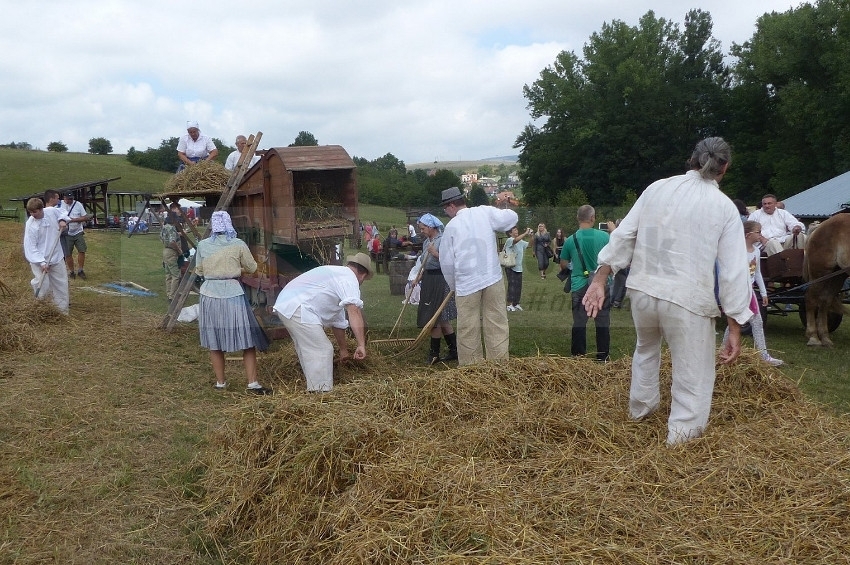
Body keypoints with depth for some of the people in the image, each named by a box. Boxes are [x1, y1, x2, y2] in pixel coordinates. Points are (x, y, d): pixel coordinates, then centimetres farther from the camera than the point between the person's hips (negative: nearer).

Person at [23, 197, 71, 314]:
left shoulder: (52, 211, -8)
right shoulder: (30, 225, -19)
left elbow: (62, 213, 18)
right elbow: (30, 247, -19)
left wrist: (62, 220, -4)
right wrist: (42, 262, -28)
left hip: (56, 256, 4)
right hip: (39, 259, -4)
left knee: (62, 284, 12)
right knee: (43, 288, -12)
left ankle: (64, 308, 25)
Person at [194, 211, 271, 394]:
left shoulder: (203, 245, 1)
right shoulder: (238, 245, -5)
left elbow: (199, 271, 12)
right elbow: (252, 268, 6)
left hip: (209, 295, 3)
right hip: (233, 295, -2)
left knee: (214, 342, 11)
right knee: (247, 340, 2)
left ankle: (220, 382, 18)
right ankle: (252, 383, -1)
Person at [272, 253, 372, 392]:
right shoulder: (349, 277, -5)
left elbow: (338, 321, 35)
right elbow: (354, 311, -20)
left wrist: (343, 350, 41)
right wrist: (361, 345, -23)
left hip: (285, 305, 11)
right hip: (297, 308, -11)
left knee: (308, 351, 21)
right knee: (322, 351, -7)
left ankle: (315, 389, 29)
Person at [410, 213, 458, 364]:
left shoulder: (442, 240, -12)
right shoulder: (426, 241, 14)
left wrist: (435, 253, -24)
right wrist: (418, 278, 12)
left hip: (439, 281, -9)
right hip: (428, 280, 9)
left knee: (434, 317, -6)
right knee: (442, 319, 11)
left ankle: (434, 353, 3)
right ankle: (454, 350, 18)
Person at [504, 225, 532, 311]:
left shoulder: (521, 242, 12)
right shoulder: (509, 240, -12)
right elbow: (516, 240, -33)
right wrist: (526, 233, -31)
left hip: (519, 267, 7)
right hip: (510, 267, -7)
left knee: (518, 285, 9)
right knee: (512, 285, -8)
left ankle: (516, 304, 18)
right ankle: (509, 305, -4)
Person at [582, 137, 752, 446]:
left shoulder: (657, 188, 5)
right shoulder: (725, 208, -3)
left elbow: (623, 237, 3)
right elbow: (733, 272, -5)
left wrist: (599, 280, 8)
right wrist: (735, 330, -2)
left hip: (642, 290, 5)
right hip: (687, 298, -5)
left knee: (646, 346, 33)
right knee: (693, 378, 8)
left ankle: (641, 407, 53)